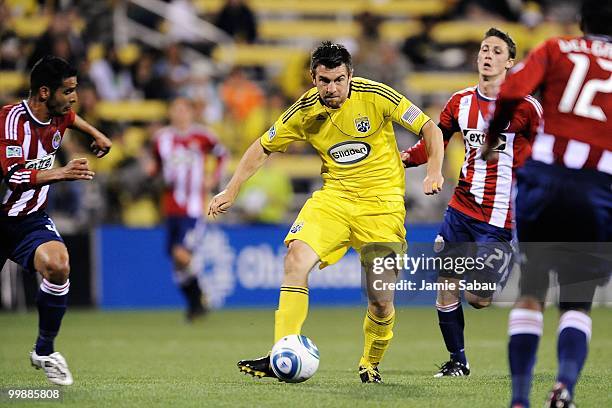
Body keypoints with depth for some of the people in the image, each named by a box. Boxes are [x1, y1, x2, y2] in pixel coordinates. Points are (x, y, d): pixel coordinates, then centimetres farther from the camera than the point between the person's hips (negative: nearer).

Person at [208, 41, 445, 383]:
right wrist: (231, 191, 7)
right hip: (334, 196, 2)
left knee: (381, 301, -6)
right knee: (297, 257, -23)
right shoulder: (305, 111, -4)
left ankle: (371, 364, 24)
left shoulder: (374, 96, -13)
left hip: (382, 202, -2)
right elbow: (263, 147, 10)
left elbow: (430, 129, -6)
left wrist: (434, 172, -21)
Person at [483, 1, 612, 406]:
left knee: (530, 295, 13)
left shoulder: (557, 50, 8)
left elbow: (511, 94, -4)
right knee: (578, 304, 11)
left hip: (544, 177, 0)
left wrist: (490, 142, 10)